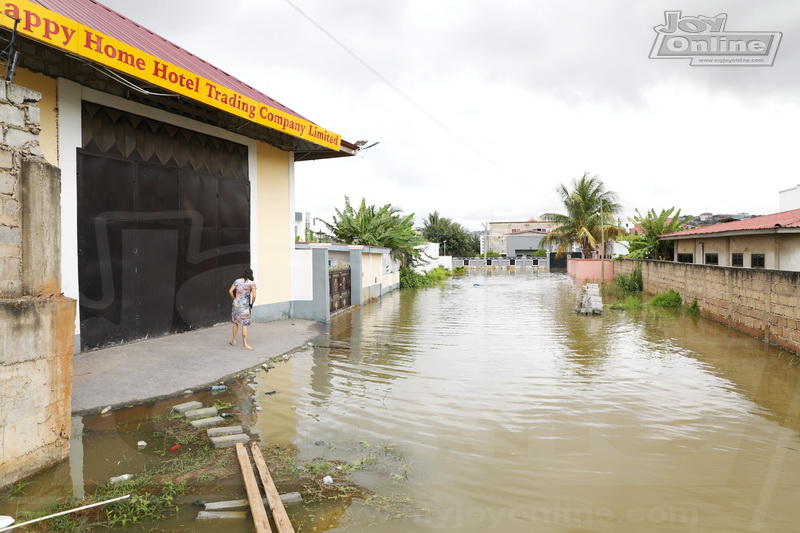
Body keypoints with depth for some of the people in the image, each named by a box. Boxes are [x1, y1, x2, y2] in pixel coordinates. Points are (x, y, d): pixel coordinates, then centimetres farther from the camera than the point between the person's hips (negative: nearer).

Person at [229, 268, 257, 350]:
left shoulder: (237, 281, 4)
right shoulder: (252, 283, -5)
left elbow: (230, 291, -4)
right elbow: (254, 296, -12)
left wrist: (234, 299, 9)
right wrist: (251, 305, 3)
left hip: (236, 304, 4)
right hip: (244, 306, -4)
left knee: (235, 322, 20)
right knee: (245, 325, -1)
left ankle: (233, 341, 30)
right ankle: (245, 344, -2)